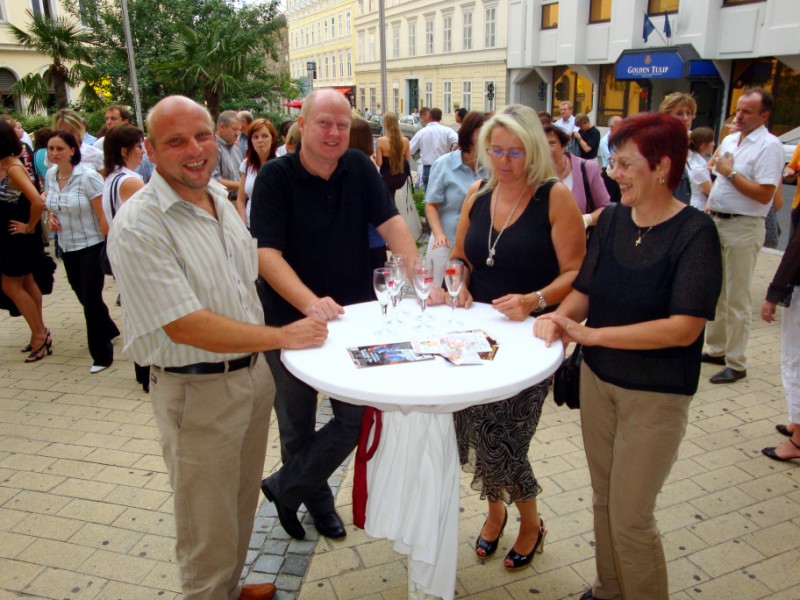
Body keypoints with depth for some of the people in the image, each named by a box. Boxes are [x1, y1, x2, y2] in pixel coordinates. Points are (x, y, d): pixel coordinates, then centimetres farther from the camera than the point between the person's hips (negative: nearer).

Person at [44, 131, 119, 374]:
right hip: (67, 246, 7)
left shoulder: (88, 176, -17)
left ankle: (101, 355, 8)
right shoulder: (51, 175, 3)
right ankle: (108, 330, 43)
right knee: (82, 295, 17)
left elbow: (104, 214, -18)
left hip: (91, 245, -7)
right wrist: (51, 216, -1)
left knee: (91, 298, -6)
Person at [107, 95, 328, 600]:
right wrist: (281, 336, -21)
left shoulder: (221, 199, 5)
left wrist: (293, 319, 8)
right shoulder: (138, 226, -21)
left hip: (253, 374, 8)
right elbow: (184, 327, -25)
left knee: (242, 506, 25)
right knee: (208, 530, 11)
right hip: (196, 392, -8)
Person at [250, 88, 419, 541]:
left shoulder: (360, 168, 0)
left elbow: (392, 223, -8)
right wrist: (310, 302, -36)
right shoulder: (276, 177, -12)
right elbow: (267, 254, -21)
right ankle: (317, 500, 40)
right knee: (297, 426, 13)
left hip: (355, 317, 3)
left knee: (357, 417, 4)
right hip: (292, 320, -3)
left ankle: (284, 488, 26)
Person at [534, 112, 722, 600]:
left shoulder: (695, 232, -17)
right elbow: (584, 289, 4)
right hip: (598, 378, 6)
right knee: (604, 499, 20)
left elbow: (684, 328, -23)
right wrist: (560, 316, -18)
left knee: (631, 517, 5)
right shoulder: (613, 219, 0)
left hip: (656, 394, -5)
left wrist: (593, 334, -24)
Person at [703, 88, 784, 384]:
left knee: (737, 299, -2)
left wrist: (731, 172, -15)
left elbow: (764, 194, -18)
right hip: (717, 222, 8)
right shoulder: (729, 140, 13)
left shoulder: (769, 145, -11)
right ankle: (716, 349, 27)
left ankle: (736, 363, 8)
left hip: (743, 228, -8)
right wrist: (711, 207, 11)